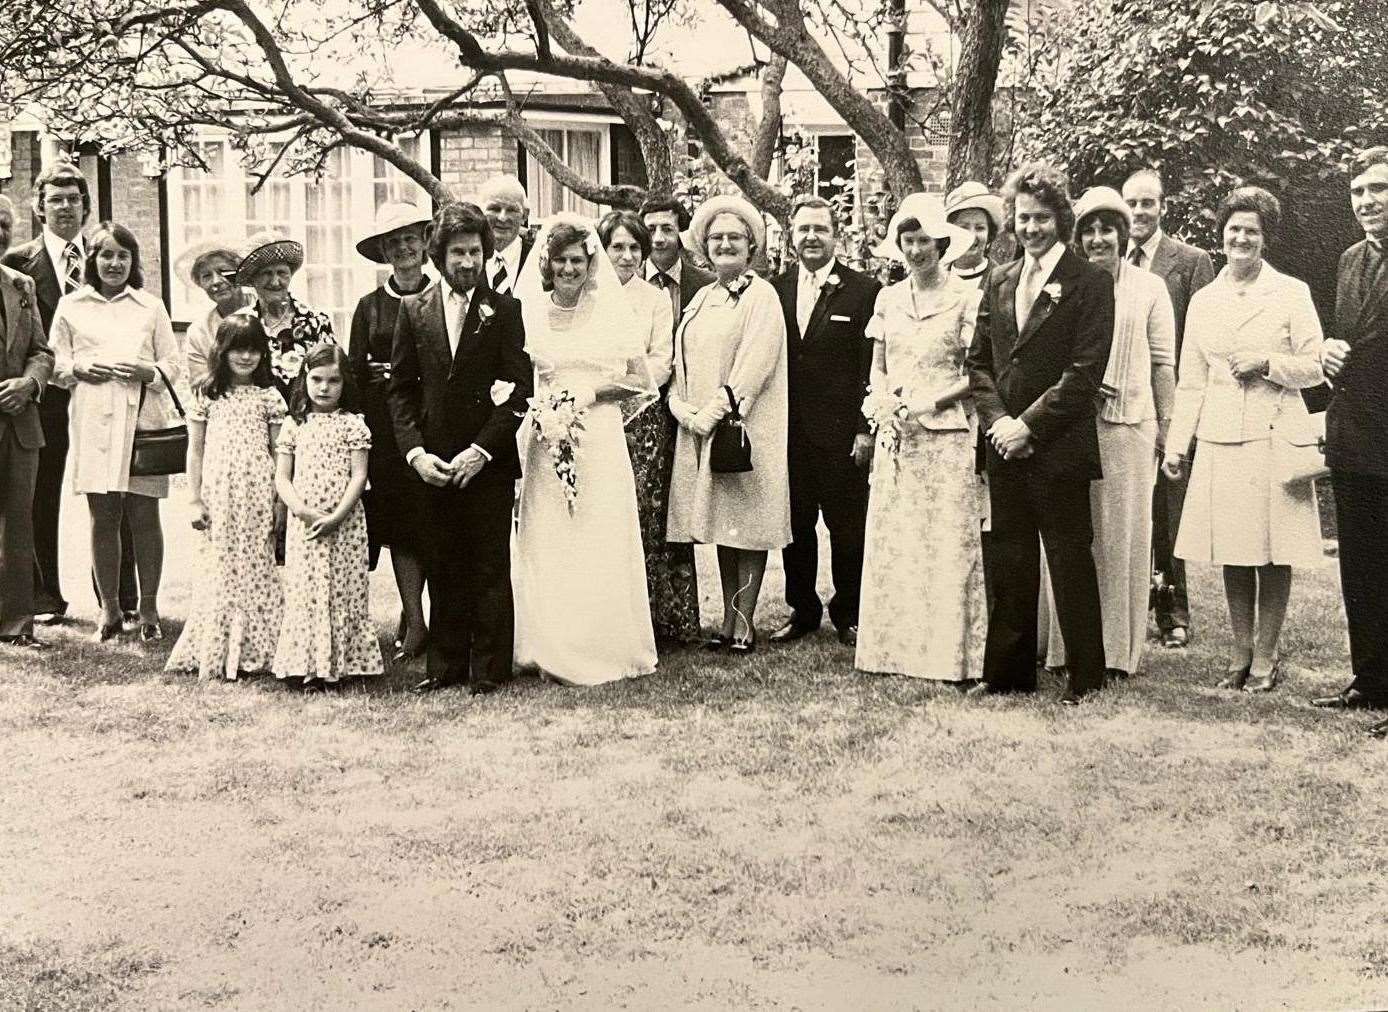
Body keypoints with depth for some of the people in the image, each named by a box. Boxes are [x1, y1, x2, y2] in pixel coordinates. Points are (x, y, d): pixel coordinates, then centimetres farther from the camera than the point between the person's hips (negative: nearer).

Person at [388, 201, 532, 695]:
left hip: (489, 462, -2)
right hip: (432, 461, 2)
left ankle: (489, 668, 10)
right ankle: (446, 663, 17)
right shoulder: (413, 309, 8)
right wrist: (415, 451, -5)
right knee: (442, 567, 7)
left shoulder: (503, 310, 0)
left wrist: (481, 450, -12)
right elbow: (401, 389, 7)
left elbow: (518, 390, -4)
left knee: (490, 567, 2)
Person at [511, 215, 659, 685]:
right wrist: (534, 407, -5)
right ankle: (553, 650, 9)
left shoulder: (612, 313, 4)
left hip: (599, 443, -1)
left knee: (600, 546, -1)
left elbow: (640, 382, 5)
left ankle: (606, 646, 9)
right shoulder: (527, 313, 7)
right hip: (544, 443, 1)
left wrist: (593, 391, -9)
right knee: (545, 548, 0)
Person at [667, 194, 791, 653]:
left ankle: (744, 625, 3)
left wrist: (718, 409, -17)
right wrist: (686, 409, -4)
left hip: (746, 426, -6)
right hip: (700, 428, 6)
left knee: (747, 524, -2)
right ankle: (728, 622, 16)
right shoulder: (701, 298, 16)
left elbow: (755, 362, -14)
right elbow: (680, 361, 12)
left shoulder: (761, 295, -5)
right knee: (721, 528, 10)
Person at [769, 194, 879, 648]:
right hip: (789, 433, 3)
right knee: (795, 527, 10)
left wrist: (865, 429, -10)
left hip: (842, 433, -3)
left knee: (848, 529, 4)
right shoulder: (774, 291, 9)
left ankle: (849, 614, 18)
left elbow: (872, 367, -5)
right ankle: (802, 610, 23)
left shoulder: (863, 291, -2)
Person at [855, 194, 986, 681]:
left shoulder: (966, 297, -3)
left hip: (946, 435, -4)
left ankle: (951, 654, 2)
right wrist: (882, 400, -3)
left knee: (949, 544, -4)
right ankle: (894, 648, 12)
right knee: (890, 543, 4)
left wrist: (928, 401, -15)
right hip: (896, 437, 5)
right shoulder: (888, 298, 11)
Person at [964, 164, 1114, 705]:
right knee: (1008, 559, 11)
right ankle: (1008, 671, 20)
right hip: (1005, 444, 6)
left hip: (1059, 446, -5)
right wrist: (996, 419, -3)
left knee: (1069, 559, 1)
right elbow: (979, 361, 13)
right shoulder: (998, 281, 14)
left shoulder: (1089, 281, -5)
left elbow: (1085, 370, -11)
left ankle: (1084, 675, 12)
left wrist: (1029, 424, -14)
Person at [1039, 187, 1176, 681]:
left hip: (1129, 424, -1)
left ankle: (1117, 649, 8)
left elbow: (1163, 363, 6)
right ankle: (1068, 645, 7)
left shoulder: (1148, 288, 7)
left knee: (1122, 534, 2)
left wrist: (1166, 428, 2)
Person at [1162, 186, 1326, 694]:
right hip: (1220, 438, 3)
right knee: (1232, 550, 6)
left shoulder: (1292, 293, 1)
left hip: (1275, 436, -3)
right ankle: (1241, 652, 16)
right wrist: (1176, 443, 7)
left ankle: (1265, 655, 9)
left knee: (1273, 549, 0)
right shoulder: (1203, 300, 11)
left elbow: (1315, 369, 2)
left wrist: (1266, 363, -13)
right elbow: (1190, 382, 13)